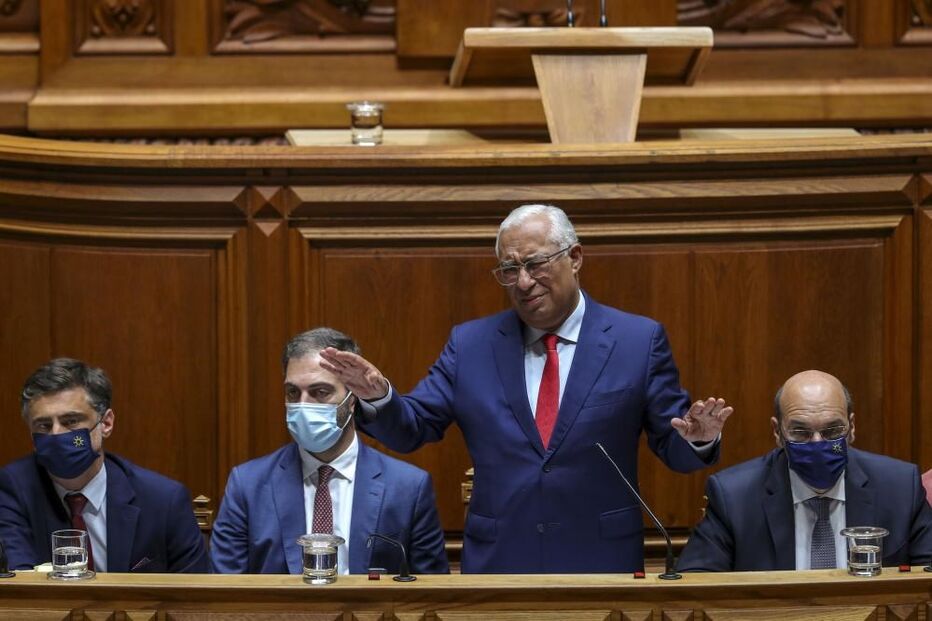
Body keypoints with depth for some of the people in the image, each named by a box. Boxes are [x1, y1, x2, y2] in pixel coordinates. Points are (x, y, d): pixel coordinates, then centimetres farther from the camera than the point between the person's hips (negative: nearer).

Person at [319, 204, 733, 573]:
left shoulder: (639, 341, 1)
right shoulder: (470, 344, 7)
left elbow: (672, 449, 2)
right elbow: (410, 430, 5)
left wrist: (698, 439, -21)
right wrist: (378, 397, -16)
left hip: (602, 563, -1)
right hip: (497, 564, 1)